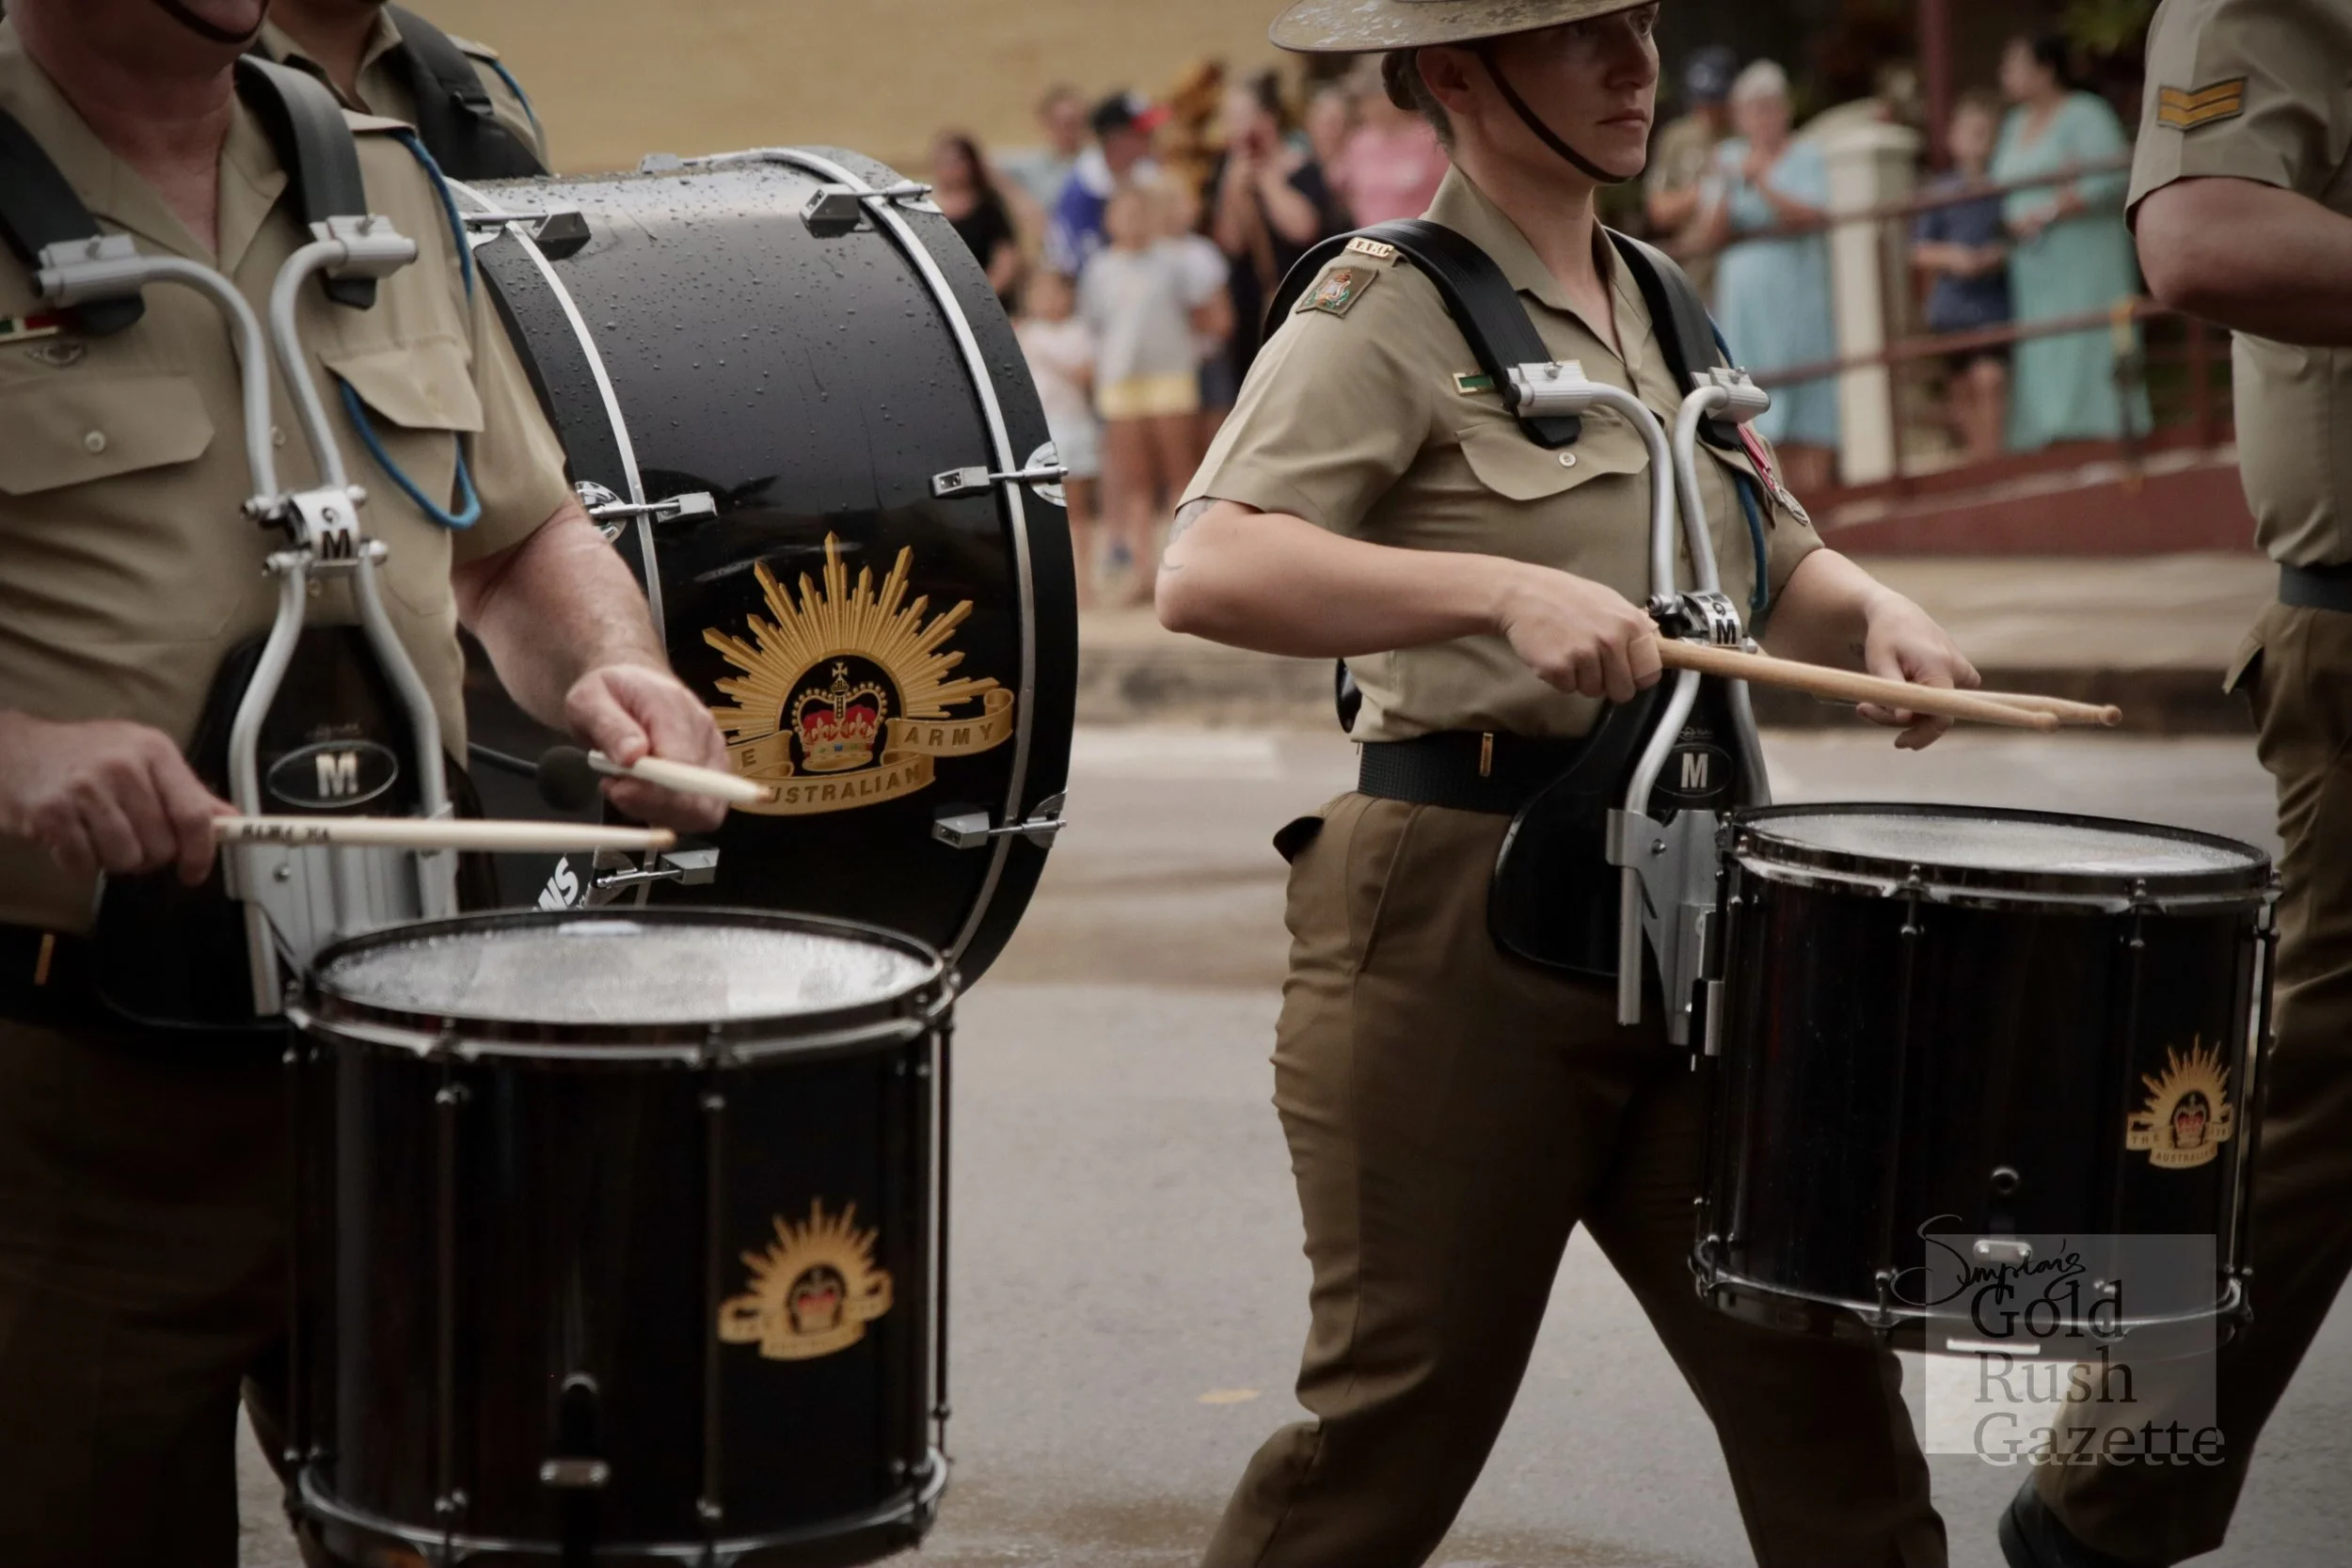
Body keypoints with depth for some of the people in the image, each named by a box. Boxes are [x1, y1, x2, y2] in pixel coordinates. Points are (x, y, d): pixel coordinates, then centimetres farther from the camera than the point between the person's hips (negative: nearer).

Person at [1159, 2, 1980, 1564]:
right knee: (1404, 1414, -1)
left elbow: (1782, 571, 23)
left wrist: (1878, 615, 0)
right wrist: (1506, 589, -32)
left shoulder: (1656, 308, 16)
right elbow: (1208, 573, -22)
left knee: (1819, 1376, 5)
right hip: (1460, 921, -7)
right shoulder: (1387, 312, -7)